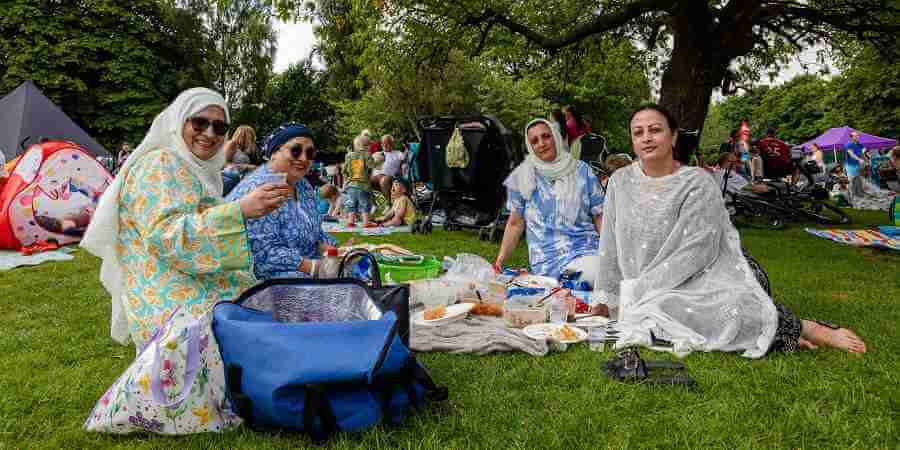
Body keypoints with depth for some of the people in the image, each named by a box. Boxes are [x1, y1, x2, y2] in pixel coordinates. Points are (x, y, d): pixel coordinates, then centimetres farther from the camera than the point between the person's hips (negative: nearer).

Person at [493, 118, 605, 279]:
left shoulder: (582, 171, 6)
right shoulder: (523, 177, 5)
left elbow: (599, 217, 8)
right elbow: (515, 223, 10)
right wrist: (499, 262, 5)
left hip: (585, 250, 1)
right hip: (546, 259, -1)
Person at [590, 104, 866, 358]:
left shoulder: (698, 184, -8)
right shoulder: (621, 182, 5)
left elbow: (696, 251, -16)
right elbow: (610, 247, 7)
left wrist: (639, 291, -19)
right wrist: (604, 300, 3)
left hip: (699, 280, -3)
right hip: (648, 295, 4)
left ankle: (800, 329, -5)